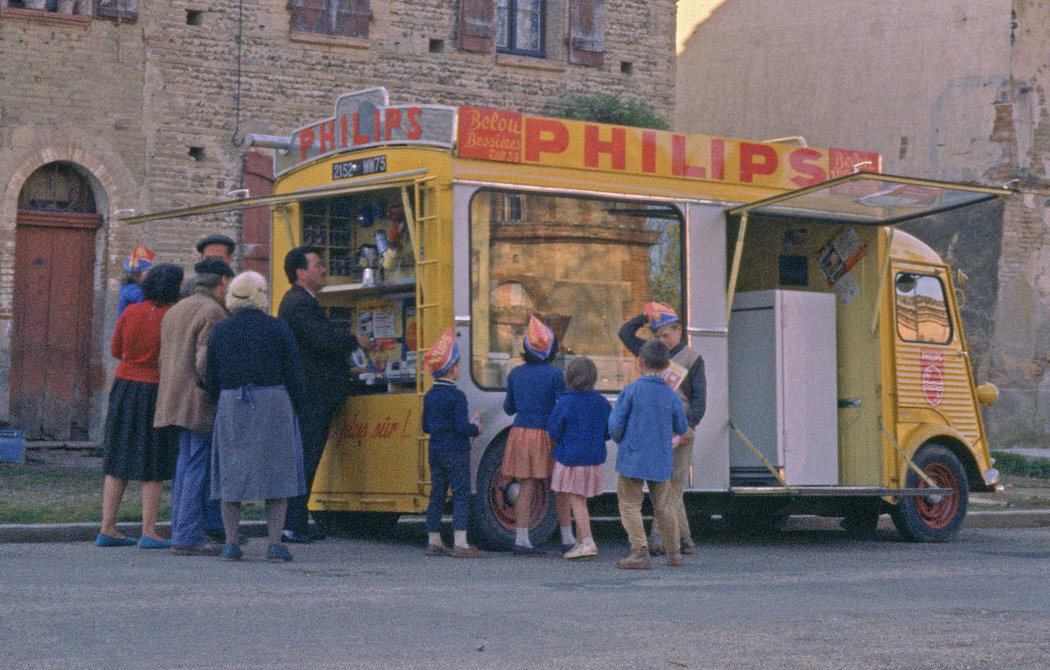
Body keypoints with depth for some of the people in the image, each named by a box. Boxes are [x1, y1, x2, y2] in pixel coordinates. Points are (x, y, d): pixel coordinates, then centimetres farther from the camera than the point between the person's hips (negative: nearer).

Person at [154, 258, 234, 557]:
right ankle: (189, 537, -8)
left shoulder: (174, 311, 19)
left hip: (176, 402, 9)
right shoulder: (213, 313, -11)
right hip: (201, 404, -9)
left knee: (186, 466, 13)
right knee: (200, 469, -7)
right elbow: (206, 362, -19)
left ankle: (182, 534, 14)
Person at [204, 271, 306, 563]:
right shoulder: (278, 328, -2)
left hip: (230, 407, 2)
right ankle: (275, 543, -3)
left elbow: (210, 379, 6)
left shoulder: (219, 331, 5)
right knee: (277, 472, 3)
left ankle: (231, 543, 5)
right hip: (273, 405, -2)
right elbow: (294, 375, -2)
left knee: (231, 474, 9)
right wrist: (292, 407, 12)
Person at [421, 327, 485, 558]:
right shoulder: (456, 396, -15)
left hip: (435, 450, 8)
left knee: (437, 495, 12)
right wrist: (476, 429, -2)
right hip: (455, 452, -8)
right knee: (461, 495, -5)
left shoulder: (429, 396, 8)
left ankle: (434, 542, 16)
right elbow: (461, 427, -19)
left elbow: (426, 426, 12)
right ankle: (460, 544, -10)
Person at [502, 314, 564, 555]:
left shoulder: (515, 374, 5)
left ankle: (521, 540, 0)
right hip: (545, 435, -4)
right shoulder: (555, 375, -8)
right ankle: (568, 539, 15)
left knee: (526, 488, 6)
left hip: (520, 433, 4)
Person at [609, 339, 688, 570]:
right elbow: (681, 428, 10)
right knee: (663, 506, 15)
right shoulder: (671, 396, -1)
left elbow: (616, 423, -9)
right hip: (661, 460, 4)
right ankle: (673, 552, 21)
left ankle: (640, 551, -7)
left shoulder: (631, 390, -10)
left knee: (630, 505, 3)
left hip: (632, 458, -4)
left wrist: (619, 440, 12)